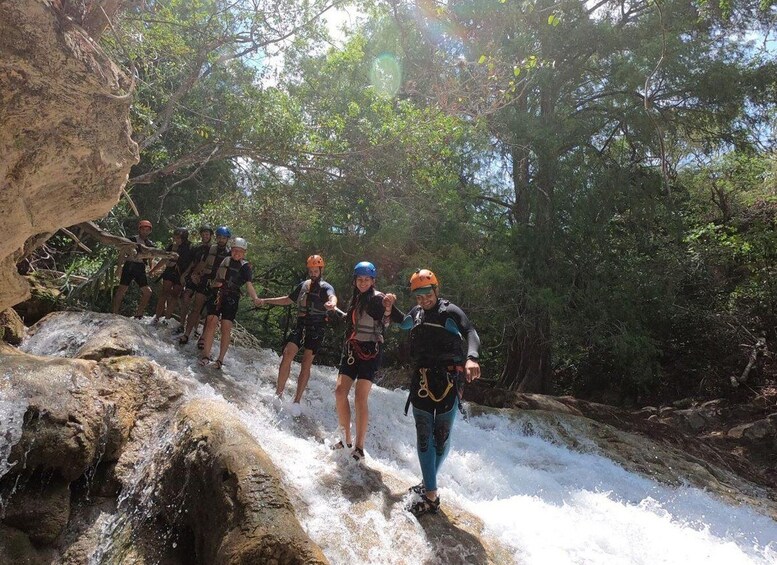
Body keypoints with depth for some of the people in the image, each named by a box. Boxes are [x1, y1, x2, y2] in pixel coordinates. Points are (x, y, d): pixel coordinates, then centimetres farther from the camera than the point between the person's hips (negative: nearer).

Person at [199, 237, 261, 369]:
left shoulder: (245, 267, 1)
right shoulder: (224, 260, 10)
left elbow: (249, 285, -12)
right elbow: (215, 278, 24)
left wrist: (255, 298, -29)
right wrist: (214, 284, 3)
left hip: (231, 299, -2)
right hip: (216, 295, 2)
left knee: (226, 328, -6)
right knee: (211, 322, -11)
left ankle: (220, 359, 2)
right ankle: (206, 355, -6)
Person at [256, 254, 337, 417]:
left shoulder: (325, 287, -3)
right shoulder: (303, 285, 14)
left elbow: (332, 296, -28)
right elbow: (288, 300, 28)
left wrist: (332, 303, -54)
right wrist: (266, 301, 25)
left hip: (316, 329, -4)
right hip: (301, 325, 4)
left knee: (306, 363, -7)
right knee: (287, 353, -14)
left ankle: (297, 401, -2)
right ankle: (279, 393, -4)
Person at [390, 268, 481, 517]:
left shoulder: (449, 311, -5)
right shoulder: (416, 312, 14)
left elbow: (470, 332, -21)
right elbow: (401, 325, 36)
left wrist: (471, 358, -41)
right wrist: (389, 309, 15)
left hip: (447, 380, -5)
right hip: (421, 380, 5)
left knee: (442, 437, 1)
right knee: (424, 436, 1)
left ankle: (429, 483, 21)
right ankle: (430, 495, 8)